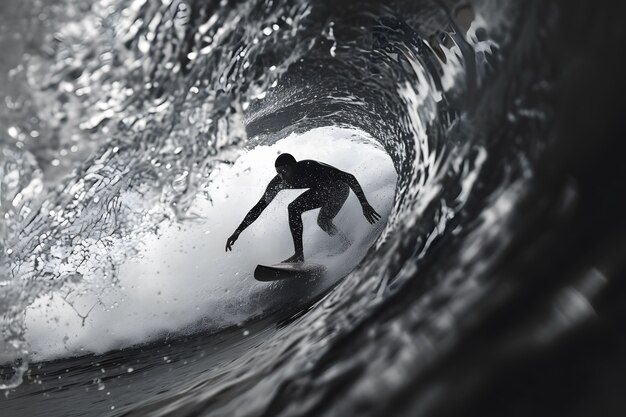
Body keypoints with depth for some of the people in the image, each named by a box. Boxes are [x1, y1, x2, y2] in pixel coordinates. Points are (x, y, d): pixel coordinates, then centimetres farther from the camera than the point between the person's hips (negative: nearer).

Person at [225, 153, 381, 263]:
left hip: (339, 187, -7)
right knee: (293, 208, -10)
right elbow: (259, 207, -15)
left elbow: (349, 177, -33)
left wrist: (365, 205, -37)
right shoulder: (279, 182, -21)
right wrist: (237, 232, -21)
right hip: (321, 190, 7)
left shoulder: (311, 168, -37)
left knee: (323, 221, -27)